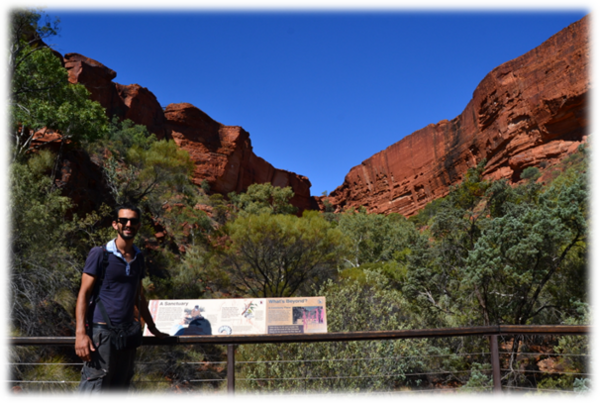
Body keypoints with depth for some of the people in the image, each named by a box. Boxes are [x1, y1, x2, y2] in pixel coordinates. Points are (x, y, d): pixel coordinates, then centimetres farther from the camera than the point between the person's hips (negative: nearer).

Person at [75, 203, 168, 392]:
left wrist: (153, 329, 24)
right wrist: (80, 333, -17)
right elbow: (84, 293, -8)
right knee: (93, 388, -10)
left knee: (120, 389, 10)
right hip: (102, 331, -6)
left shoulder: (138, 257, 14)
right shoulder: (100, 254, -4)